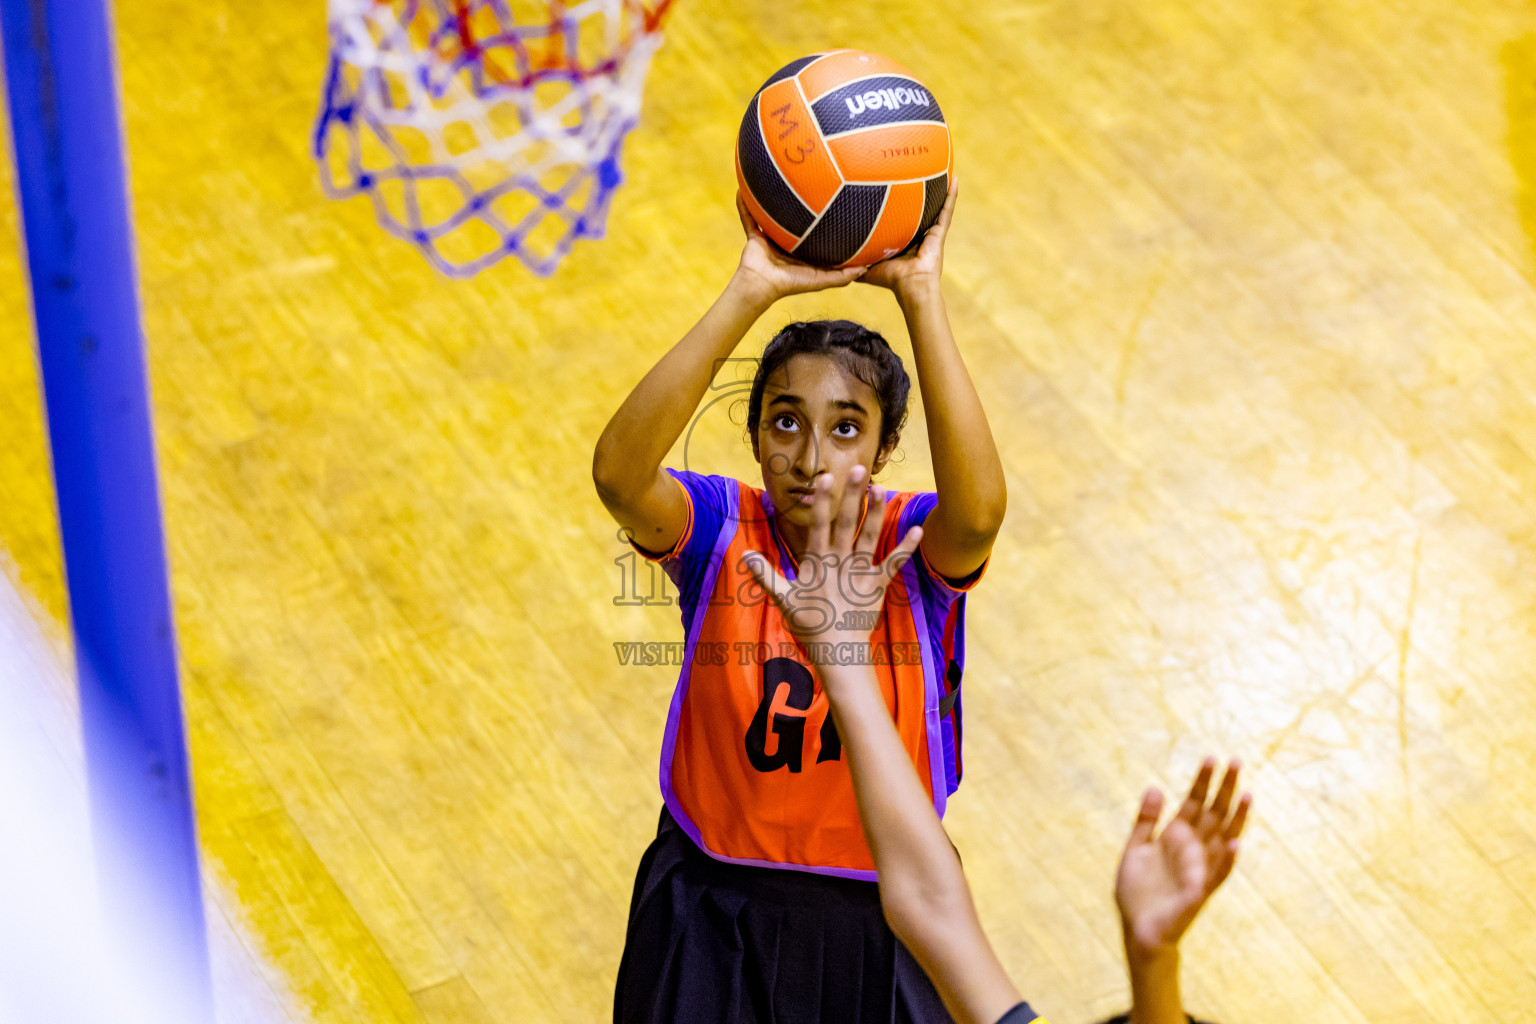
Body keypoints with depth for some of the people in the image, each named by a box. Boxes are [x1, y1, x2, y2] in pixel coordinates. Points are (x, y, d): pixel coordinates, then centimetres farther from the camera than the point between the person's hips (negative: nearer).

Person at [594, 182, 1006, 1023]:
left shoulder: (915, 546, -15)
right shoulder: (721, 530, -14)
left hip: (885, 914, 0)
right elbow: (617, 473, -36)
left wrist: (920, 297, -44)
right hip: (715, 913, 0)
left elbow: (979, 509, -40)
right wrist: (748, 297, -44)